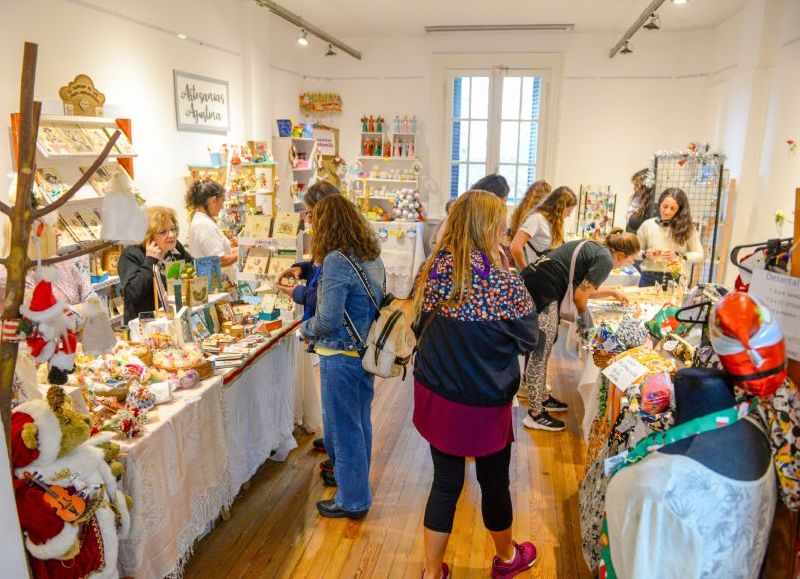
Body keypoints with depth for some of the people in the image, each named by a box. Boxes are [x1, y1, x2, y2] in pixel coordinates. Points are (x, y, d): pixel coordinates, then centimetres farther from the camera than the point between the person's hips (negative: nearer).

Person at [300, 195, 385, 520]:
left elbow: (328, 319, -25)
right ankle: (355, 478, 44)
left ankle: (352, 500, 23)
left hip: (341, 356, -8)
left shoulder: (337, 261, -22)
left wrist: (306, 329, -3)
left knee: (343, 428, 8)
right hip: (366, 351, 8)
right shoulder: (371, 257, 4)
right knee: (360, 422, 23)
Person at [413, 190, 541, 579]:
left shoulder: (431, 271, -7)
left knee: (445, 482, 19)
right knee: (494, 482, 19)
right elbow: (529, 341, -7)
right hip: (484, 404, -4)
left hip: (435, 397, 4)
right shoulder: (505, 284, -21)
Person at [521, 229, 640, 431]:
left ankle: (542, 398, 31)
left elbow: (581, 287, 27)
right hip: (541, 291, -10)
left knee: (542, 350, 19)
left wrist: (612, 292, 32)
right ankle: (535, 414, 4)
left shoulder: (593, 248, 21)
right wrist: (583, 313, 12)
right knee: (540, 353, -4)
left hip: (532, 282, 10)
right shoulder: (605, 260, -7)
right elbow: (579, 296, -8)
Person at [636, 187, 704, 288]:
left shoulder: (687, 227, -1)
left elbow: (699, 255, 2)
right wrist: (646, 254, -13)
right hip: (649, 279, 0)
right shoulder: (648, 225, 1)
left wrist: (678, 256, -15)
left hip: (676, 280, 0)